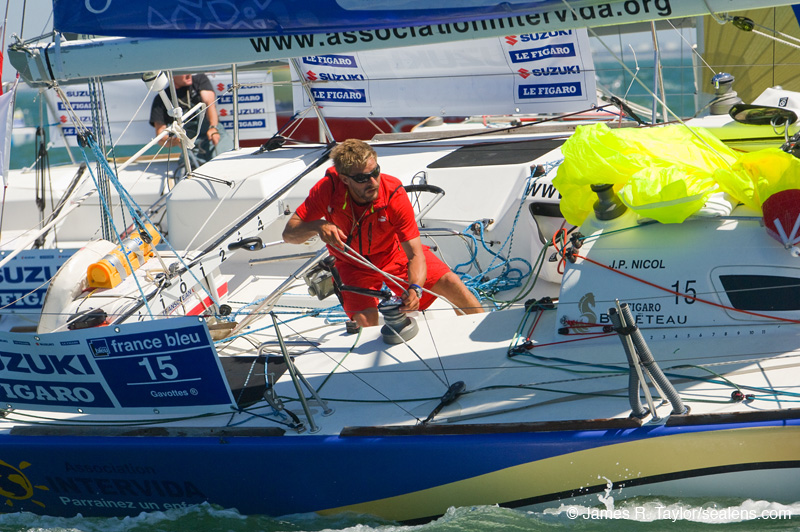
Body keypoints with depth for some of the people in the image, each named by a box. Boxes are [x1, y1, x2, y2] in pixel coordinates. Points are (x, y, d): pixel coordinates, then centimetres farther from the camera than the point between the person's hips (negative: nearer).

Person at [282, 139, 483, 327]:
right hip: (353, 263, 0)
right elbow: (289, 233, -23)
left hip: (394, 252, 0)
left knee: (450, 284, -13)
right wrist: (317, 226, -45)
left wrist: (414, 288, -51)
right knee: (365, 322, -23)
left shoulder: (394, 194, -30)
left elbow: (415, 254, -31)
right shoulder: (328, 189, -28)